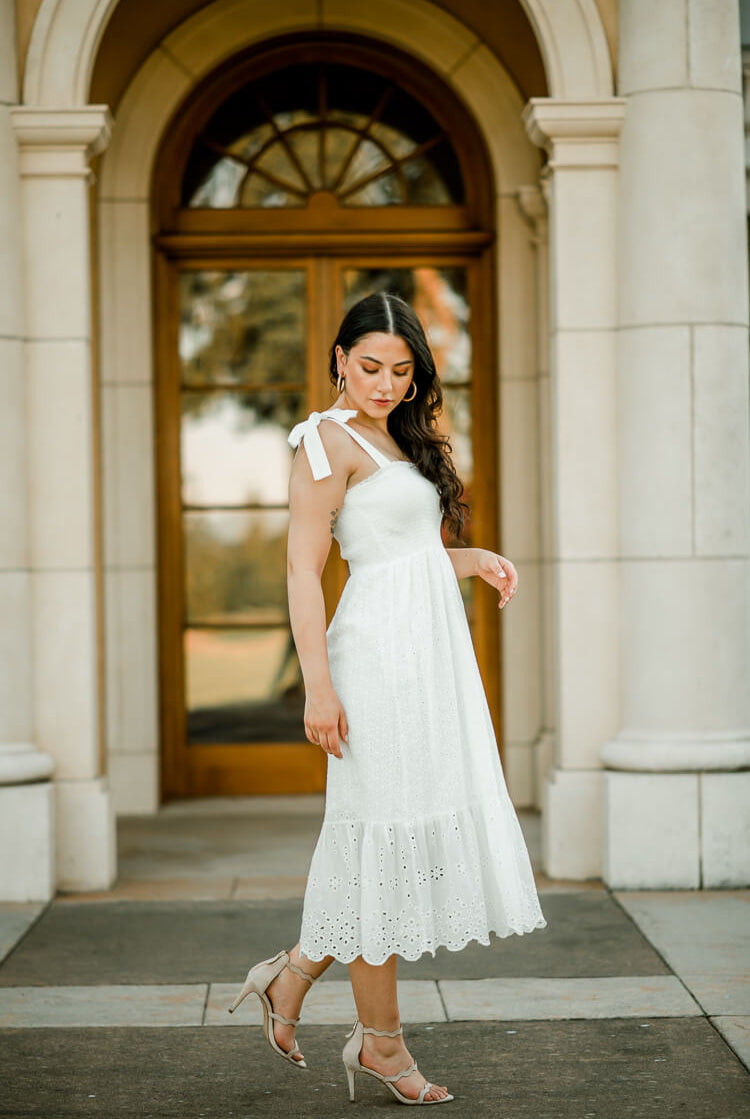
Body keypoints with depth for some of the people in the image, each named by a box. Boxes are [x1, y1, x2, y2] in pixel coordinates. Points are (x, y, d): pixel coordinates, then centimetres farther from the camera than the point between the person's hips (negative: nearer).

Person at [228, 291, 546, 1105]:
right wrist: (317, 685, -19)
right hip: (382, 649, -9)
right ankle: (380, 1040, 9)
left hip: (432, 649, 9)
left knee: (426, 832, 10)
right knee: (385, 833, -2)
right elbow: (302, 567, -13)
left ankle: (294, 976, 22)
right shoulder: (329, 440, -7)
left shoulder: (397, 439, 19)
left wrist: (473, 560, 6)